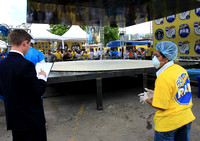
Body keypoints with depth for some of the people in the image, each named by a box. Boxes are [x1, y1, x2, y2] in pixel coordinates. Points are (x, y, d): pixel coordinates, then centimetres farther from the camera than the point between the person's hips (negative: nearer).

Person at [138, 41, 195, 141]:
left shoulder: (164, 77, -26)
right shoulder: (181, 70, 0)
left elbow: (161, 106, -22)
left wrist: (147, 99, -4)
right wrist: (155, 94, 8)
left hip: (168, 122, -8)